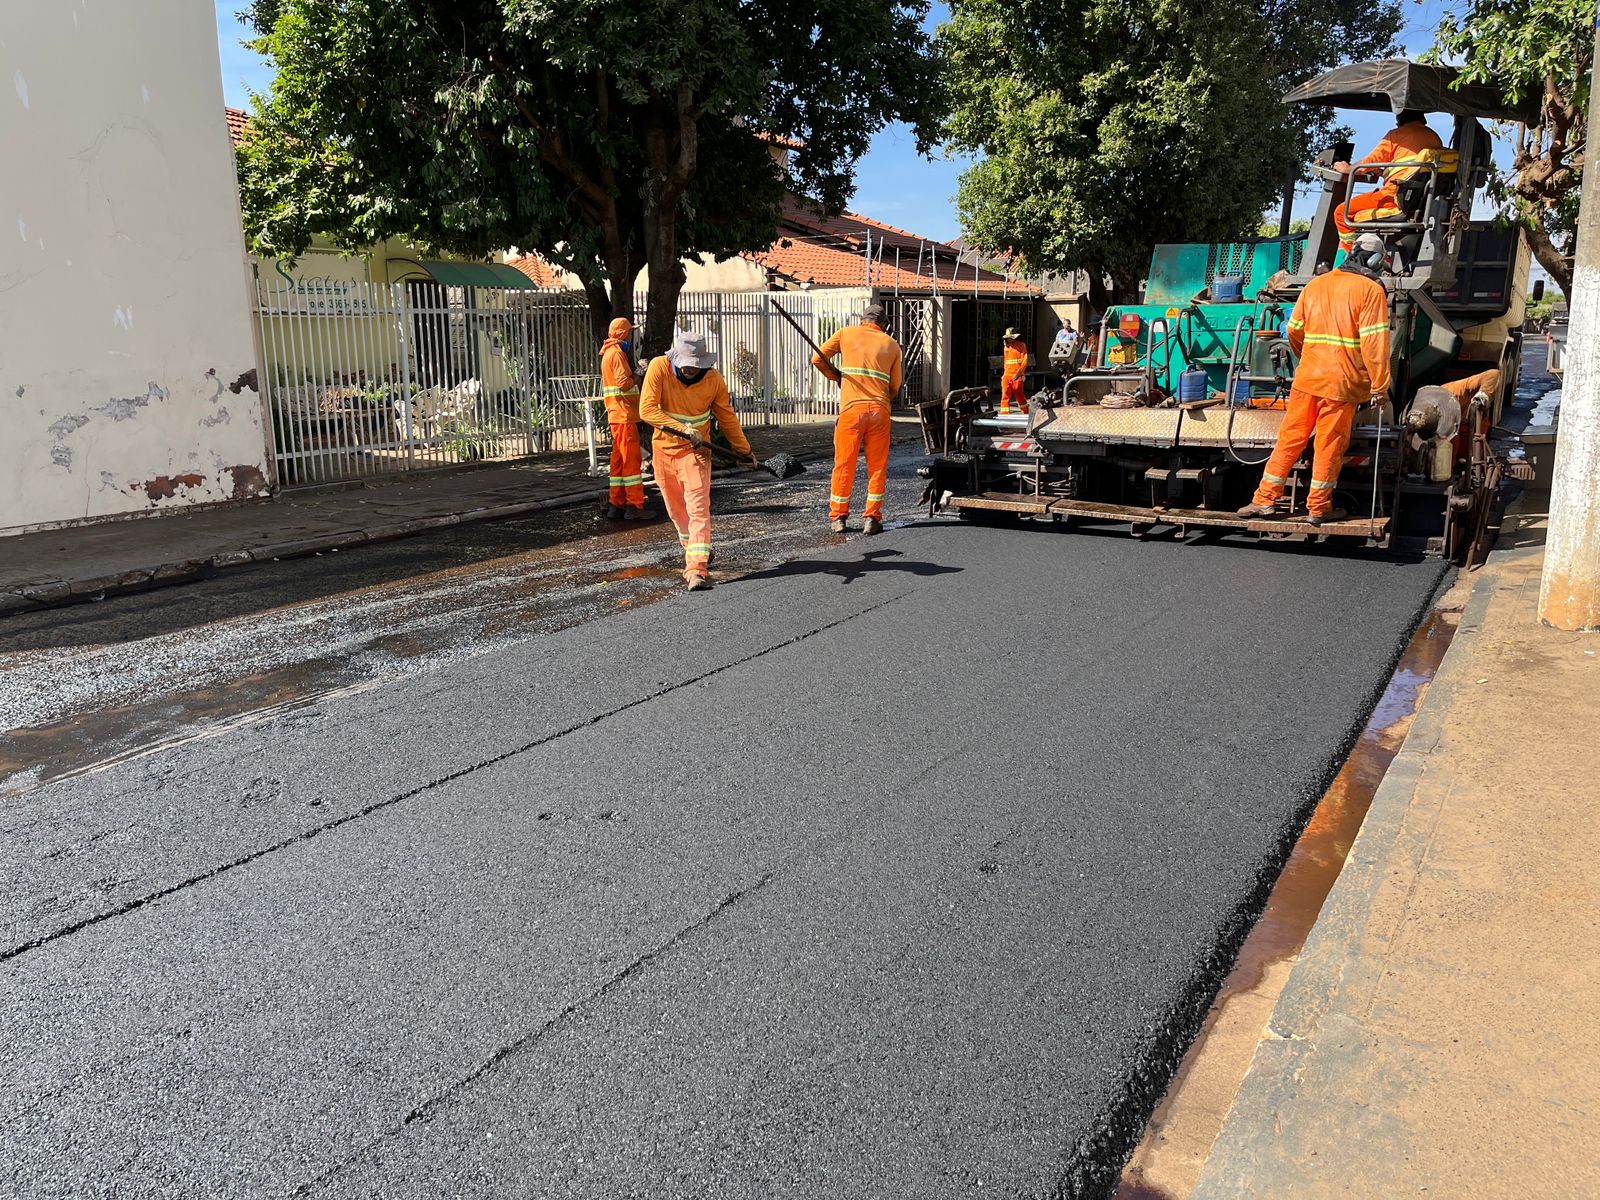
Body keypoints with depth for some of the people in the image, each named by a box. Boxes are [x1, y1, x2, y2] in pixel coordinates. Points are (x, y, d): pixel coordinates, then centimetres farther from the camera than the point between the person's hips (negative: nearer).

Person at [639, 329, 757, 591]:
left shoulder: (714, 379, -11)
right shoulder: (658, 367, -16)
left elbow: (727, 417, 3)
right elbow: (647, 409, -22)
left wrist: (744, 450, 10)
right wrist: (683, 429, -30)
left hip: (695, 451, -2)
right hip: (664, 449, 2)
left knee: (698, 508, -14)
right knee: (676, 509, 16)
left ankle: (697, 569, -19)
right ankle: (691, 549, 40)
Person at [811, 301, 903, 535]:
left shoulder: (846, 333, 10)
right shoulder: (891, 344, 14)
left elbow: (818, 359, 9)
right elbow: (895, 386, 12)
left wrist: (837, 377, 22)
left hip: (851, 408, -1)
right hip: (879, 410, 1)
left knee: (844, 465, 8)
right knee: (878, 467, 9)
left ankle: (838, 517, 14)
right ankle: (871, 518, 8)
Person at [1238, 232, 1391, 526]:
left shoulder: (1316, 284, 10)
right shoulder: (1371, 291, -6)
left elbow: (1294, 331, 15)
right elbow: (1374, 342, -13)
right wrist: (1380, 386, -9)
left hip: (1306, 378, 4)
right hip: (1342, 382, -4)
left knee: (1290, 438, 10)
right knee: (1330, 445, 4)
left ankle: (1265, 499, 12)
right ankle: (1318, 508, 12)